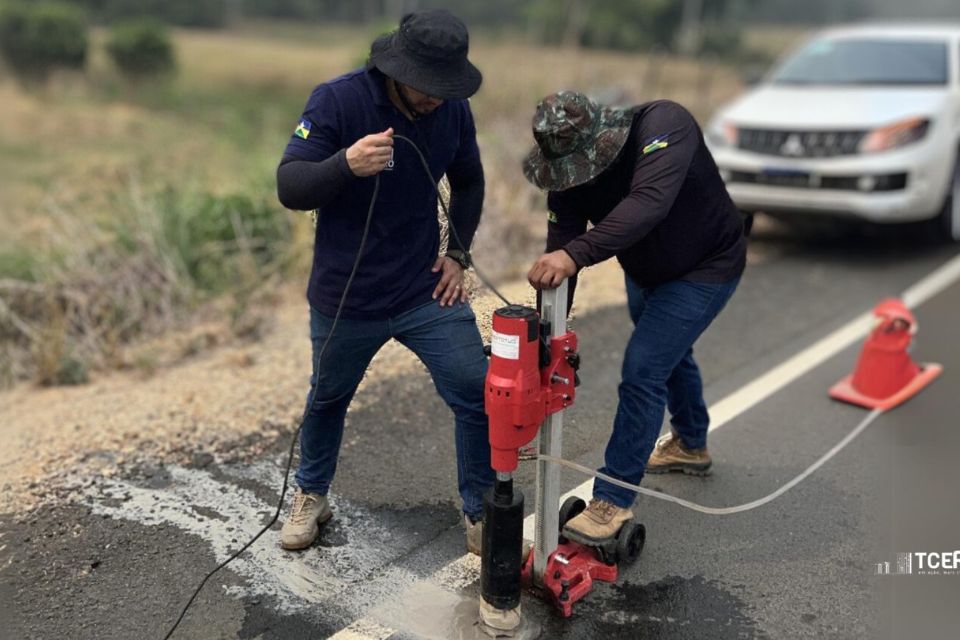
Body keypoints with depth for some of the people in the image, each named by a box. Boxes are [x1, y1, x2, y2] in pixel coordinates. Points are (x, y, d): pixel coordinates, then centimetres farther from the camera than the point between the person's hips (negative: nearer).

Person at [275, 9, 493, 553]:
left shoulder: (453, 109, -7)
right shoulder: (337, 100, -18)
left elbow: (469, 182, 11)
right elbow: (289, 188, -22)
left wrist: (457, 253, 2)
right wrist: (346, 164, -41)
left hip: (426, 290, 2)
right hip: (345, 297, -2)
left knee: (480, 395, -5)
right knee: (328, 400, 19)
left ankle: (482, 516, 17)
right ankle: (312, 497, 45)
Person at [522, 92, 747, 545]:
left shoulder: (664, 124, -36)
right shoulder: (569, 169, -19)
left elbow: (649, 203, -51)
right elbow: (562, 241, -22)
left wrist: (574, 254, -62)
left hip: (705, 267, -7)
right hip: (645, 270, 7)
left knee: (642, 371, -15)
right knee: (669, 353, 25)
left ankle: (613, 500, -3)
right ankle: (690, 445, 52)